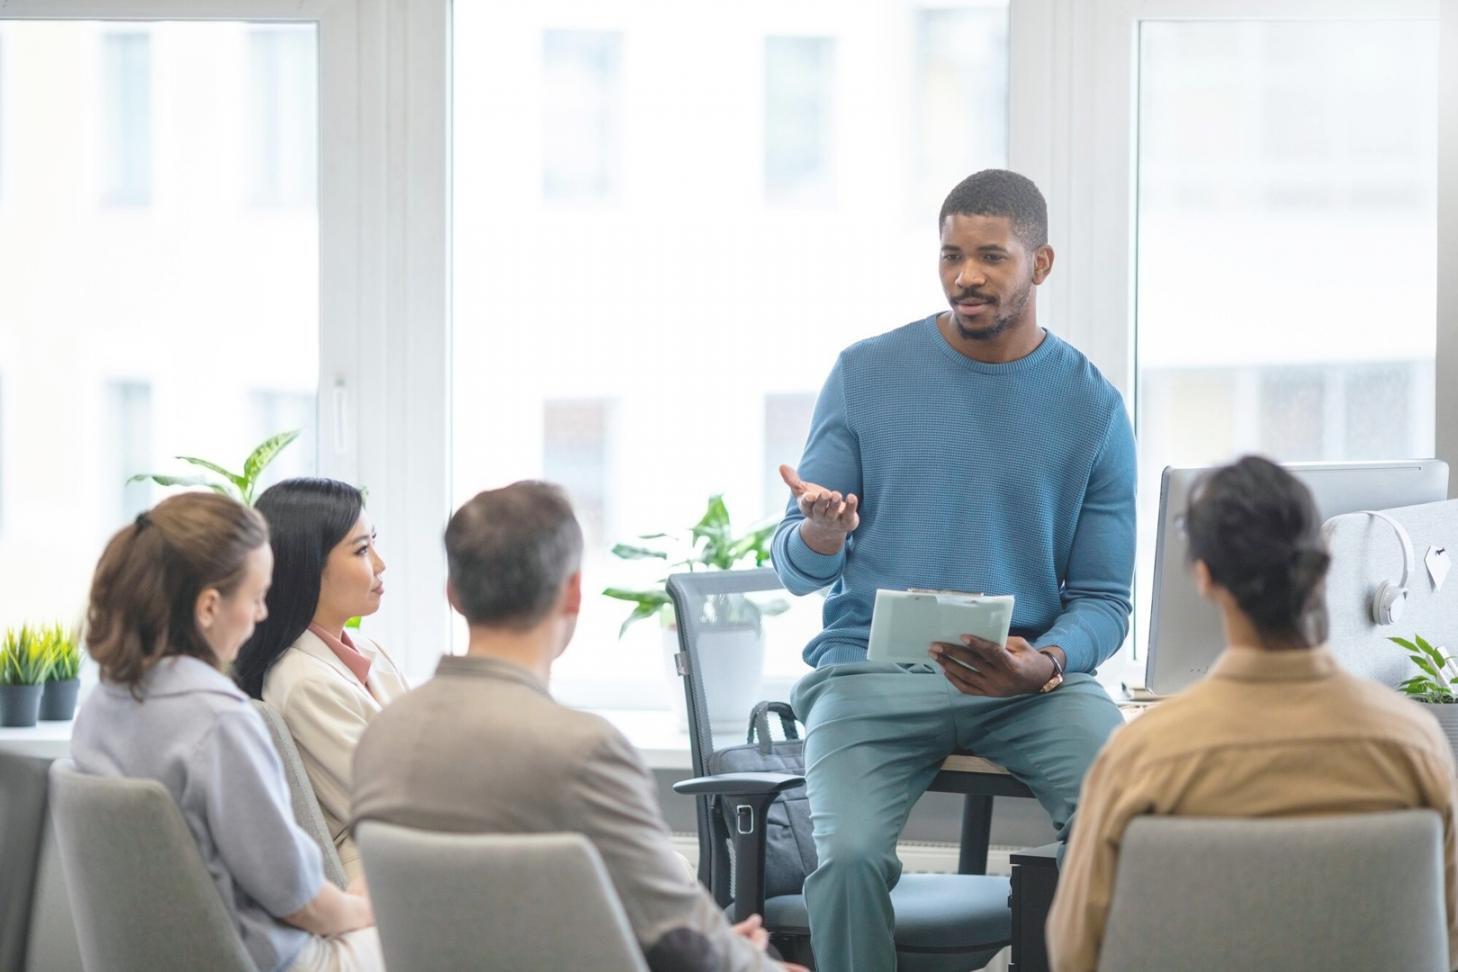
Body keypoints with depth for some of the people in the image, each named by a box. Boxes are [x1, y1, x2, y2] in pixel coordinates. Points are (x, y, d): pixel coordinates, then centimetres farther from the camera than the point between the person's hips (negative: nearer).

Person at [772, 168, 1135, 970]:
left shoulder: (1093, 408, 5)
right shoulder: (866, 375, 5)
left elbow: (1103, 598, 5)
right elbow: (796, 569, 4)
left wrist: (1044, 664, -17)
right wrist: (819, 534, -21)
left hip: (1032, 683, 0)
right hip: (870, 671, 0)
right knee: (849, 856, -29)